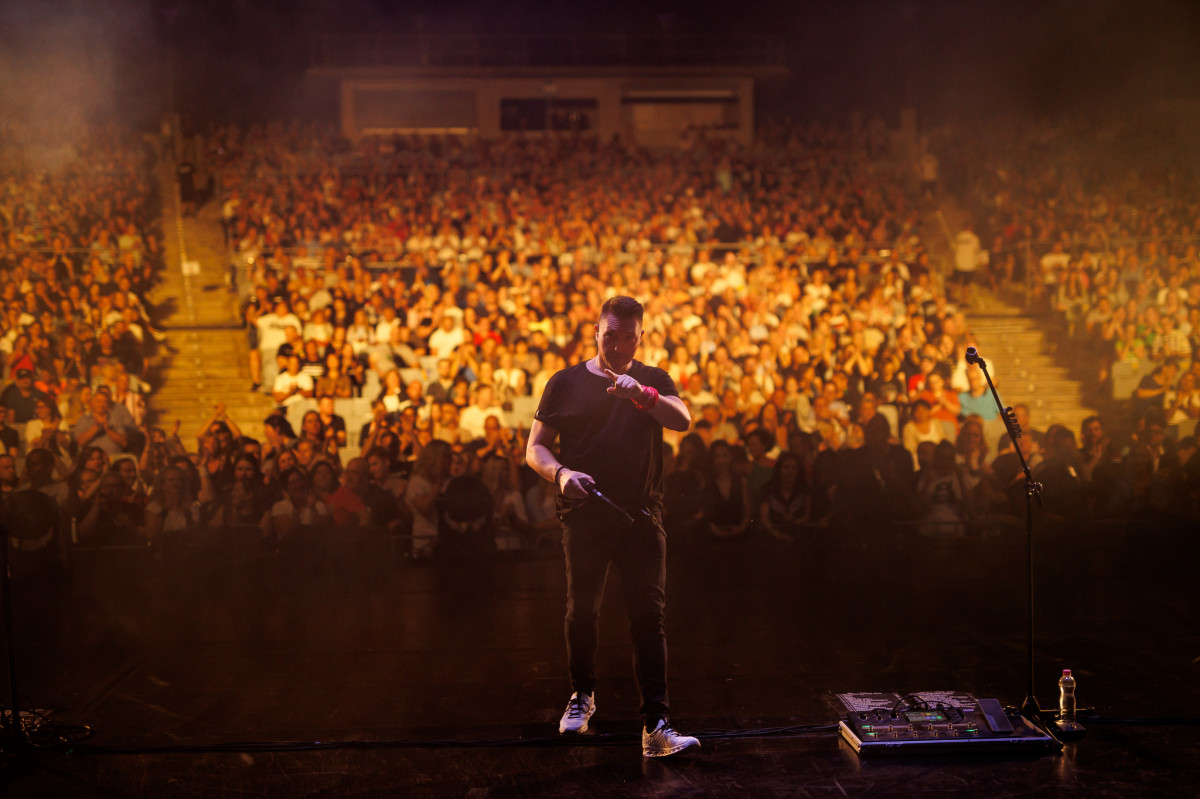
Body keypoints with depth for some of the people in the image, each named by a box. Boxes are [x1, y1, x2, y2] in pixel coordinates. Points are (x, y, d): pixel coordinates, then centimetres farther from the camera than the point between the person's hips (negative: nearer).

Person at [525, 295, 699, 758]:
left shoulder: (654, 382, 12)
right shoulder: (566, 383, 10)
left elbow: (682, 421, -8)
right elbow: (535, 448, 8)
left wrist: (641, 393, -26)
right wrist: (560, 473, -13)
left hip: (641, 516, 0)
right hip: (584, 515, 0)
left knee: (649, 616, -6)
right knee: (582, 611, 8)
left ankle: (656, 727, -7)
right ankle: (582, 695, 33)